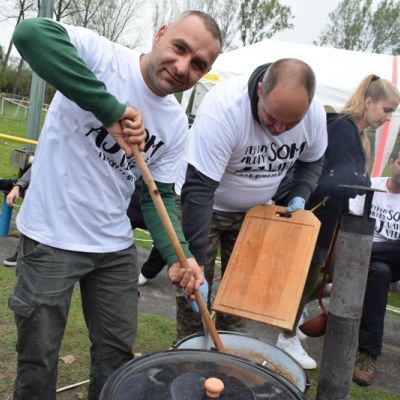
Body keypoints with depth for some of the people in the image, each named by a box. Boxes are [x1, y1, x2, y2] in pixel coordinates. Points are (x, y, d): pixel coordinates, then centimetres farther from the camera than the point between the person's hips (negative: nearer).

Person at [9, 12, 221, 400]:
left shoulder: (177, 126, 0)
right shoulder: (101, 56, -14)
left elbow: (158, 196, 2)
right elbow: (30, 32, -33)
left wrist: (176, 255, -14)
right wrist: (109, 108, -37)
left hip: (115, 246, 5)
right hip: (51, 237, -4)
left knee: (117, 352, 18)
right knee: (38, 357, 11)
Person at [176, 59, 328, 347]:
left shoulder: (315, 114, -17)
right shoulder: (224, 107, -34)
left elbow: (313, 162, 6)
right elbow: (198, 190, -35)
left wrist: (300, 196, -13)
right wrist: (195, 263, -35)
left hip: (254, 210, 4)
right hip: (204, 206, -4)